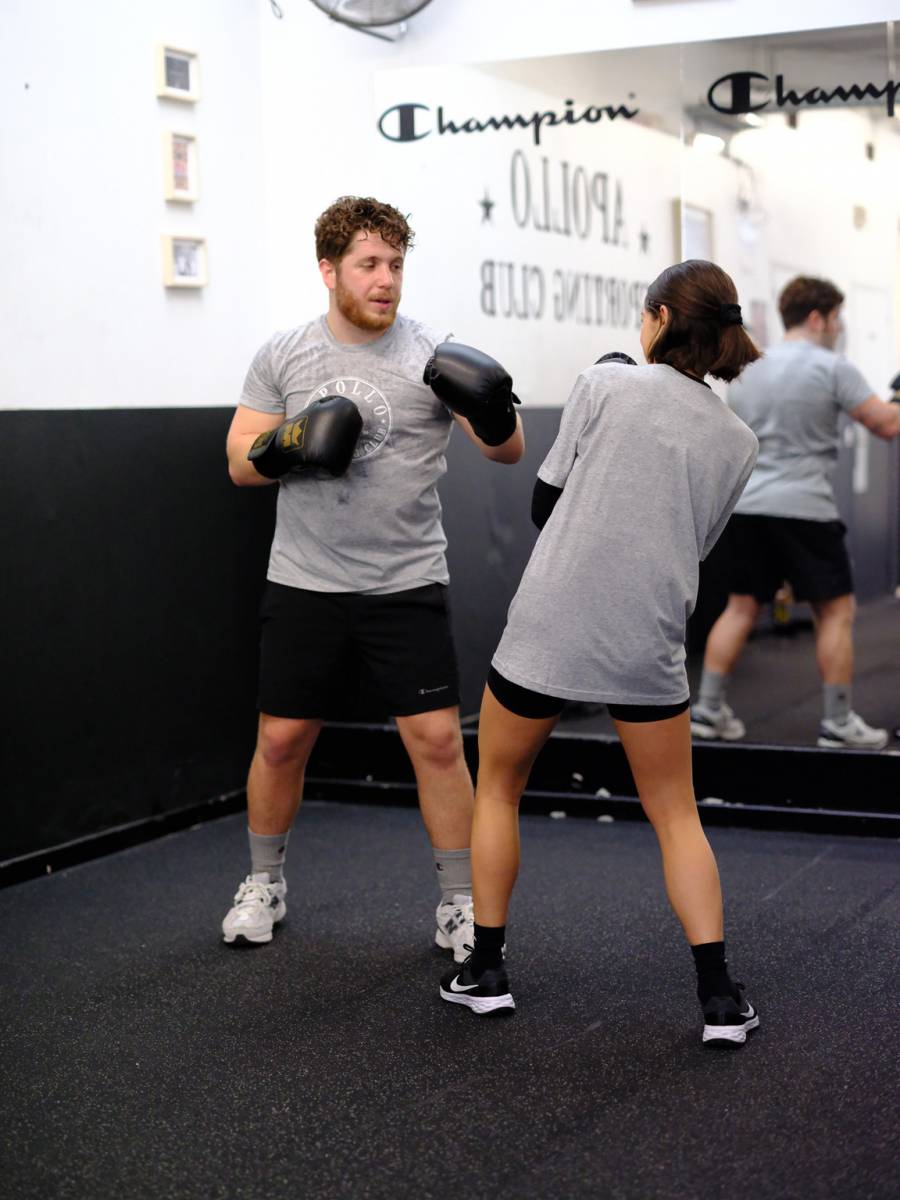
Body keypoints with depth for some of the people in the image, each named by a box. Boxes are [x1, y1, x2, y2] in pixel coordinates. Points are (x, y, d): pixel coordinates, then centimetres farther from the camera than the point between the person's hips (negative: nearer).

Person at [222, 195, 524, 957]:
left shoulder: (432, 357, -3)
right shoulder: (283, 356, 2)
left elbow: (507, 452, -6)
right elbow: (242, 465, 3)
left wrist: (493, 411, -28)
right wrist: (284, 448, -18)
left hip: (407, 585, -1)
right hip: (306, 585, 1)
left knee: (437, 739, -5)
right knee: (282, 739, 8)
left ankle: (460, 907, 10)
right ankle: (264, 884, 31)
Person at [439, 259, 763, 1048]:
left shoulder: (605, 384, -3)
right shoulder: (737, 441, 8)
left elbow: (544, 506, 2)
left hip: (549, 628, -2)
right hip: (648, 644, 3)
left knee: (497, 788, 19)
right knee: (676, 814, 16)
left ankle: (486, 970, 22)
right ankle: (720, 998, 8)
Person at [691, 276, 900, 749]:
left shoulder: (749, 369, 13)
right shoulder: (831, 368, -7)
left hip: (745, 506, 6)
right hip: (802, 509, -6)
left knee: (741, 606, 13)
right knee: (835, 611, 4)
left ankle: (708, 709, 10)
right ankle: (838, 723, 5)